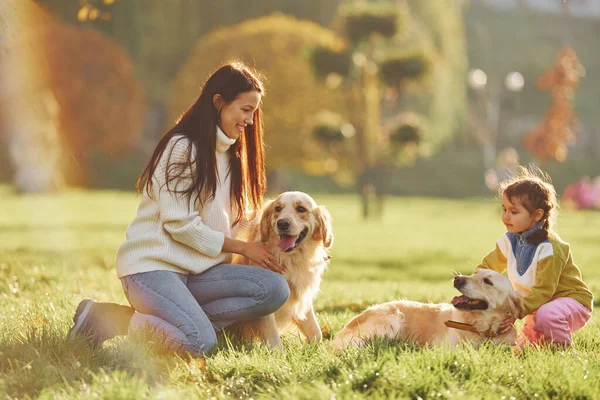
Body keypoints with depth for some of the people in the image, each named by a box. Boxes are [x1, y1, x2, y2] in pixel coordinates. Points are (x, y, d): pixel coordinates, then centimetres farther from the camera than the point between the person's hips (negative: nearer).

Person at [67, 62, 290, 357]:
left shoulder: (230, 153, 19)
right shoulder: (183, 147, -8)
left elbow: (233, 220, 18)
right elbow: (179, 224, -14)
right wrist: (242, 247, -8)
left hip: (196, 271, 8)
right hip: (152, 265, -8)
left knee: (275, 289, -17)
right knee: (200, 344, -31)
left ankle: (183, 322, -18)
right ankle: (100, 319, -12)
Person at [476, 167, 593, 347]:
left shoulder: (549, 248, -27)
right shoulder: (511, 240, -2)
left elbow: (543, 292, -29)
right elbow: (488, 266, 9)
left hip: (571, 300, -8)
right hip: (538, 305, 8)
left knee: (547, 315, -39)